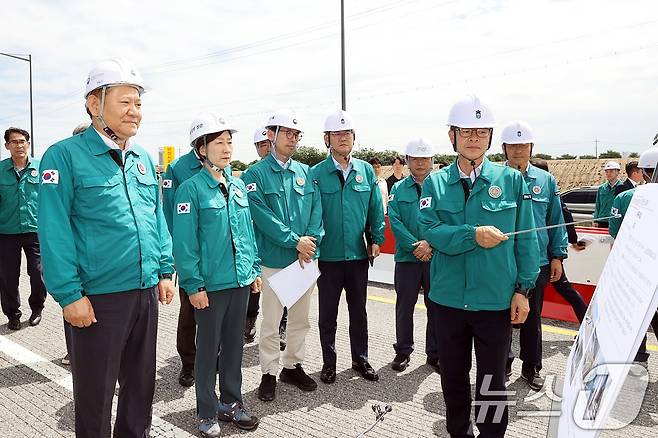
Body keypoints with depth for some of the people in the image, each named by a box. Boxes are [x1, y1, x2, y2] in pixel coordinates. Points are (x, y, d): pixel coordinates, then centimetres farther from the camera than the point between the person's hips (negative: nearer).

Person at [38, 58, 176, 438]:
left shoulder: (143, 159, 9)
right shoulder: (66, 155, -10)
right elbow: (55, 232, -14)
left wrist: (165, 271, 9)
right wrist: (69, 294, -16)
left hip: (146, 292, 6)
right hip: (96, 298, -6)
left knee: (142, 383, 21)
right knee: (95, 393, 11)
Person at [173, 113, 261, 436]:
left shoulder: (238, 186, 8)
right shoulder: (192, 188, -11)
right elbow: (184, 242, -14)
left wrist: (254, 269, 11)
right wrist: (194, 285, -16)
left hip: (240, 281, 6)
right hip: (210, 285, -6)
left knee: (234, 345, 17)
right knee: (208, 348, 9)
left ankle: (231, 403, 34)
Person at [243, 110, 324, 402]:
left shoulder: (305, 172, 10)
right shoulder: (257, 174, -4)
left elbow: (316, 211, 4)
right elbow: (261, 215, -14)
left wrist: (311, 242, -11)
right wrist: (295, 241, -17)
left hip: (306, 259, 5)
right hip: (274, 260, -5)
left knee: (300, 319, 15)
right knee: (270, 322, 5)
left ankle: (293, 366, 32)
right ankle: (269, 373, 21)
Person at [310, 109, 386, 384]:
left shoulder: (366, 171, 3)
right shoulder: (316, 174, -5)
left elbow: (375, 209, 7)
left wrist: (376, 239, 3)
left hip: (359, 255, 3)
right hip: (328, 256, -2)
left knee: (359, 312, 16)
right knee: (327, 314, 11)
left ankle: (360, 360, 32)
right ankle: (329, 363, 28)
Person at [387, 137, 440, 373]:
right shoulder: (398, 189, 5)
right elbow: (394, 222, -4)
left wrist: (429, 243, -19)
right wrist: (415, 246, -15)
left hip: (437, 255, 0)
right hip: (407, 257, 1)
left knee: (436, 306, 8)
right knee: (404, 306, 9)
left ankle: (435, 353, 23)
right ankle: (403, 351, 24)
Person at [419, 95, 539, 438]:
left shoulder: (511, 180, -1)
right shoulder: (435, 182, 1)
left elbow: (526, 238, -1)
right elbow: (429, 230, -11)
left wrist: (523, 289, -4)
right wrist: (473, 235, -24)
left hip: (497, 299, -1)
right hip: (448, 297, 2)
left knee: (492, 381, 12)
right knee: (453, 376, 18)